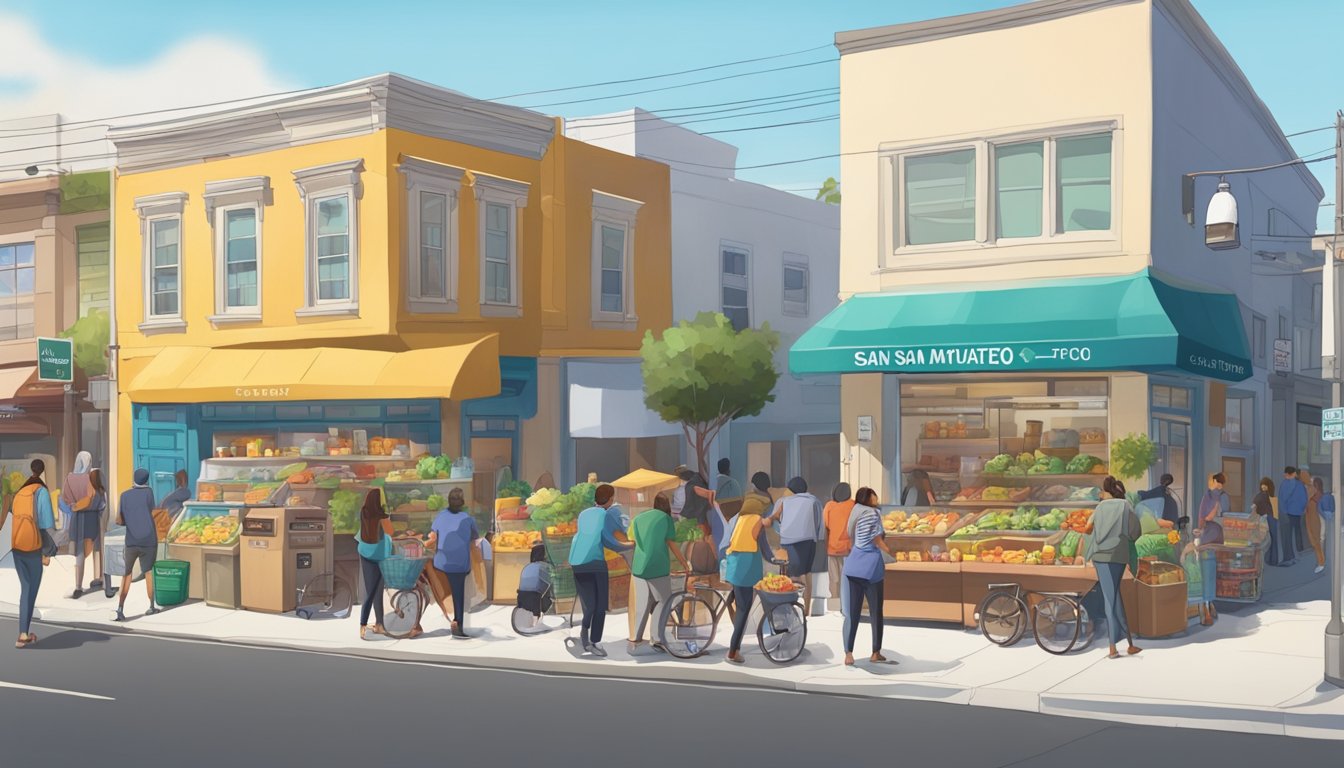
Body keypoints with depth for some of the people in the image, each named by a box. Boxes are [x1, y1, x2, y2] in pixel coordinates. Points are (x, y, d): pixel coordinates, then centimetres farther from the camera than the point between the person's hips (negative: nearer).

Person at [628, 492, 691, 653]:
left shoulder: (638, 518, 12)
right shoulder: (666, 518, -2)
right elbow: (672, 545, -4)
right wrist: (684, 562, 7)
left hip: (639, 568, 5)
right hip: (658, 568, -5)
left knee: (642, 604, 10)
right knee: (663, 603, 6)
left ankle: (635, 640, 5)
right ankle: (657, 639, 2)